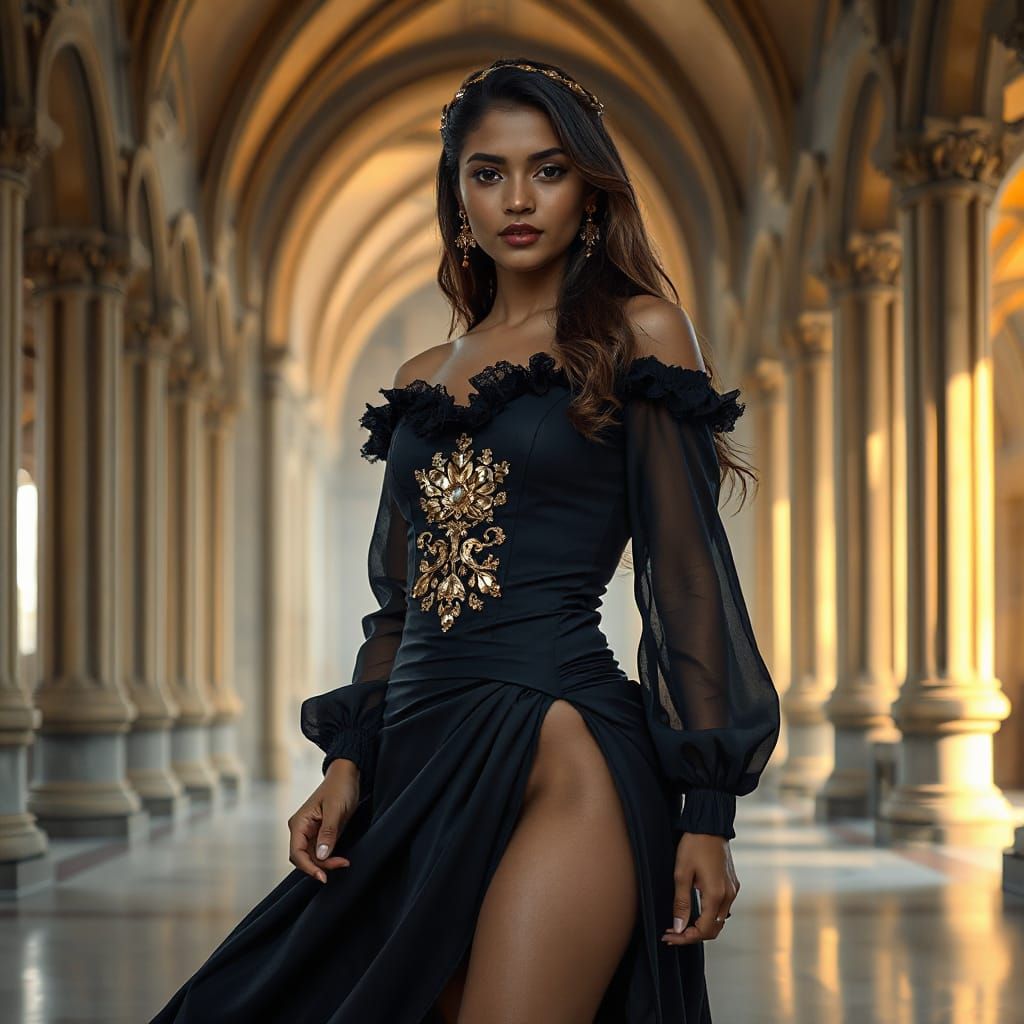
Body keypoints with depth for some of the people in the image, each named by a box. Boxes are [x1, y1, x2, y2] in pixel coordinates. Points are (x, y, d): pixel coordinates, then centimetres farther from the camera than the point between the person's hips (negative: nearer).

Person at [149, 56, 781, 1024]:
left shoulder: (637, 335, 2)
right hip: (424, 763, 6)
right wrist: (347, 763, 6)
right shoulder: (423, 381, 18)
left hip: (561, 756, -6)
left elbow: (686, 572, -4)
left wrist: (706, 813, -9)